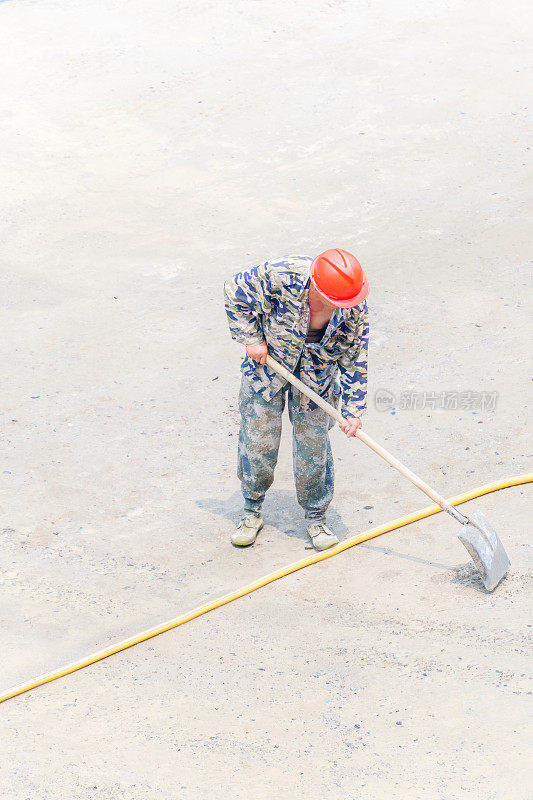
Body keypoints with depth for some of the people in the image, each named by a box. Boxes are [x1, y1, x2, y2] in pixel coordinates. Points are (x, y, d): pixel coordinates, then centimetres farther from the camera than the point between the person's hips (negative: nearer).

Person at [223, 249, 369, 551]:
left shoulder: (355, 309, -24)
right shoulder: (280, 277, -34)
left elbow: (354, 360, -11)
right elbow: (235, 292, -16)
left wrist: (353, 411, -13)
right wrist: (252, 339, -16)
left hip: (316, 378, 1)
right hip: (267, 366, -1)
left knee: (313, 446, 4)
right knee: (258, 442, 4)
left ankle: (316, 519, 23)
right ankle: (252, 512, 25)